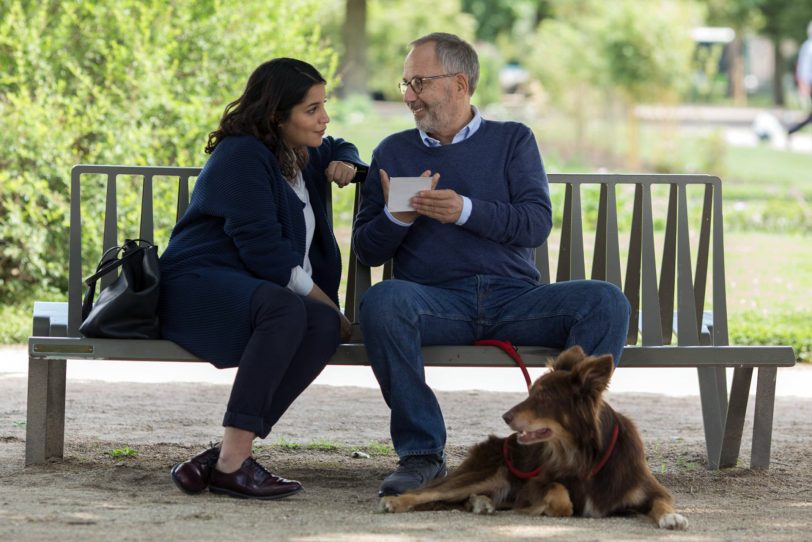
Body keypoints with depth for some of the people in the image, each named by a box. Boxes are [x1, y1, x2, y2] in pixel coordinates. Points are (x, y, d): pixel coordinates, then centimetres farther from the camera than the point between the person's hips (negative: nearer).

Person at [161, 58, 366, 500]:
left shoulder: (303, 154, 19)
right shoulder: (241, 157, -10)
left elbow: (338, 149, 44)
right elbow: (262, 248, -18)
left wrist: (345, 163, 18)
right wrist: (324, 300, -14)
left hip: (256, 289, 8)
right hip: (198, 284, -8)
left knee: (324, 327, -28)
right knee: (285, 309, -40)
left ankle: (224, 457, -33)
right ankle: (232, 462, -45)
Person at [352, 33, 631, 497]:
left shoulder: (514, 140, 15)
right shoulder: (393, 153, 18)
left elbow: (537, 224, 0)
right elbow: (367, 251, 13)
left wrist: (466, 211, -14)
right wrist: (396, 217, -9)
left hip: (515, 297, 0)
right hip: (437, 300, 0)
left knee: (606, 302, -26)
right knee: (382, 302, -35)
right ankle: (422, 453, -28)